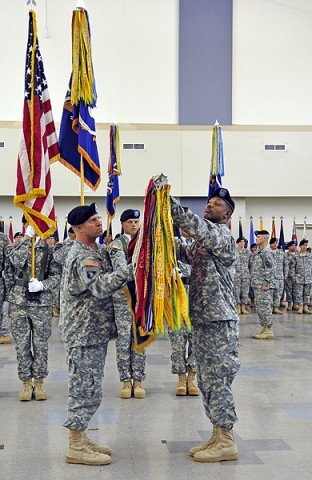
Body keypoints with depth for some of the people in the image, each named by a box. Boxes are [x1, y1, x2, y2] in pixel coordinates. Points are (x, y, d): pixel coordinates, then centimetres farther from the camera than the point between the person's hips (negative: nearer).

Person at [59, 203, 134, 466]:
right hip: (84, 334, -10)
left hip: (95, 331, 10)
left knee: (86, 388, 15)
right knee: (87, 389, -5)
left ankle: (80, 438, 25)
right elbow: (101, 286, -32)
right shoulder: (82, 256, -17)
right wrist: (131, 269, -40)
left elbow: (104, 283, 16)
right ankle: (76, 447, 4)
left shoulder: (96, 251, 14)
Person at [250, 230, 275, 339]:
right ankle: (264, 329, 19)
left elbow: (271, 269, -20)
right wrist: (252, 275, 19)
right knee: (259, 308, 13)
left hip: (263, 286, -10)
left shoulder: (267, 251, -13)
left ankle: (269, 331, -3)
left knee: (265, 307, -7)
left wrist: (266, 283, -21)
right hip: (257, 285, 10)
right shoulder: (258, 252, 17)